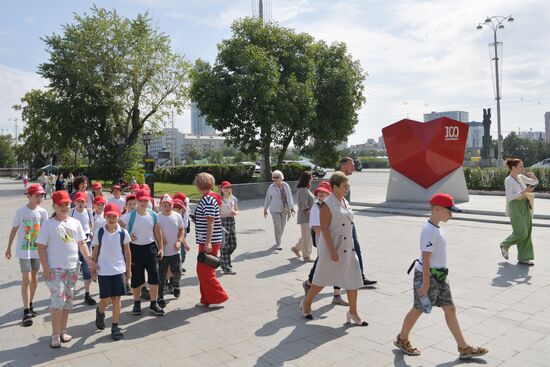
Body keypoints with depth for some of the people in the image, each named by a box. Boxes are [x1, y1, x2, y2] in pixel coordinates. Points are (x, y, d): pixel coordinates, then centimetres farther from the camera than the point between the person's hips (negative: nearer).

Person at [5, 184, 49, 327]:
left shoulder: (43, 212, -3)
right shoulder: (21, 211, -9)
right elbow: (14, 230, 1)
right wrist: (9, 248, 6)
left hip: (37, 249, 3)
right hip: (24, 250, -3)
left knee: (34, 279, 13)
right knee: (26, 279, -6)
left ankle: (30, 306, 29)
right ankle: (26, 312, -2)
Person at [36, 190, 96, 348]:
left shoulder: (75, 223, 7)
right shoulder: (48, 224, -5)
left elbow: (81, 243, 10)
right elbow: (41, 248, -6)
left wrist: (88, 259, -1)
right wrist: (45, 267, -12)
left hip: (72, 267, 5)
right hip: (55, 268, -5)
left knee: (67, 300, 13)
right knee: (57, 300, -9)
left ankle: (63, 331, 25)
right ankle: (55, 335, 2)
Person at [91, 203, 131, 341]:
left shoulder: (123, 233, -4)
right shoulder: (99, 232, -4)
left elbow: (127, 252, 5)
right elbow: (95, 251, 4)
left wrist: (128, 269, 8)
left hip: (119, 270, 1)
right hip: (103, 271, -1)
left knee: (116, 298, 4)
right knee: (106, 299, 1)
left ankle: (115, 327, 17)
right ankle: (100, 312, 36)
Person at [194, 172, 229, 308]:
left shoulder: (208, 199, -17)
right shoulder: (208, 198, 14)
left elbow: (210, 222, -23)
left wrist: (208, 242, -25)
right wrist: (196, 219, 19)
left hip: (209, 241, -10)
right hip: (206, 241, 10)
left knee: (204, 271, -3)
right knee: (203, 270, 15)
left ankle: (219, 297, 7)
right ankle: (207, 299, 24)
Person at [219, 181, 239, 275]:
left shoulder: (233, 199, 7)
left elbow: (237, 211, 14)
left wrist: (235, 213, -9)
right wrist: (228, 214, -23)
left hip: (231, 222, 6)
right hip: (223, 222, -6)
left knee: (233, 245, 9)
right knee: (225, 245, -4)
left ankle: (222, 260, 33)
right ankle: (227, 268, 5)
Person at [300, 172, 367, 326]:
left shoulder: (345, 202, 8)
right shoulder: (327, 205, -17)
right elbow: (324, 229, -19)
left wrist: (350, 246, 19)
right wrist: (332, 250, -22)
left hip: (347, 248, 7)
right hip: (331, 248, -7)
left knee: (353, 279, 7)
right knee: (322, 279, 8)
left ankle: (353, 312, 22)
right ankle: (306, 304, 30)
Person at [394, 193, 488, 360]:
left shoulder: (437, 228, 6)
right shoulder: (429, 231, -24)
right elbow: (425, 259, -24)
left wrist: (439, 275, 21)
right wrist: (426, 284, -22)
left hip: (439, 276, 9)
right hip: (427, 276, -9)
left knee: (450, 309, 12)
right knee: (418, 309, 7)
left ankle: (464, 348, 22)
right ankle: (402, 339, 27)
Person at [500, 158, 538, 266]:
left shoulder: (521, 177, 9)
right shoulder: (508, 180, -14)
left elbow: (535, 182, 18)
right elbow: (510, 197, -20)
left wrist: (533, 176, -3)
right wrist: (524, 192, -26)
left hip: (525, 207, 8)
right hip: (515, 207, -8)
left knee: (527, 232, 5)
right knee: (521, 232, -10)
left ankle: (523, 258, 11)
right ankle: (505, 245, 17)